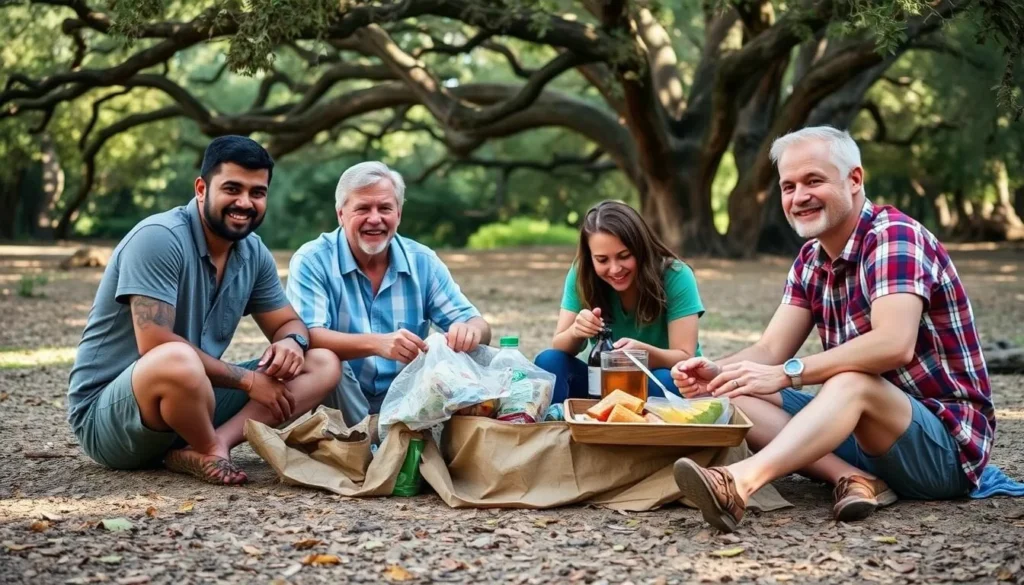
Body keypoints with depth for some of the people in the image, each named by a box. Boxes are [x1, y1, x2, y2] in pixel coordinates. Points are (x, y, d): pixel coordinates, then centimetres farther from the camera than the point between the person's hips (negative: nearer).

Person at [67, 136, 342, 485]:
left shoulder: (254, 253, 5)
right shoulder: (159, 238, -18)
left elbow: (288, 322, 15)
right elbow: (155, 345, -25)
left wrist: (291, 342, -12)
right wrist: (246, 380, -19)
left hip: (193, 401, 8)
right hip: (106, 413, -8)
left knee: (324, 365, -3)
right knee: (178, 360, -42)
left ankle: (206, 449, -20)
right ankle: (210, 451, -10)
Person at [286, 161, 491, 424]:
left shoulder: (423, 261, 3)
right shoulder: (312, 261, -8)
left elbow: (478, 325, 0)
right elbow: (306, 337, -22)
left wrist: (471, 331, -28)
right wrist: (375, 343, -40)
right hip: (343, 403, -3)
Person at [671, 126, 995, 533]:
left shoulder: (895, 236, -16)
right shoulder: (811, 260, 9)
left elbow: (894, 344, -31)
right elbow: (770, 351, 3)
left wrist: (788, 374, -33)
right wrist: (716, 374, -18)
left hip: (946, 443, -8)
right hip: (862, 429, 8)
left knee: (853, 381, -37)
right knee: (736, 396, -7)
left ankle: (739, 482, -56)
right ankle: (855, 478, -24)